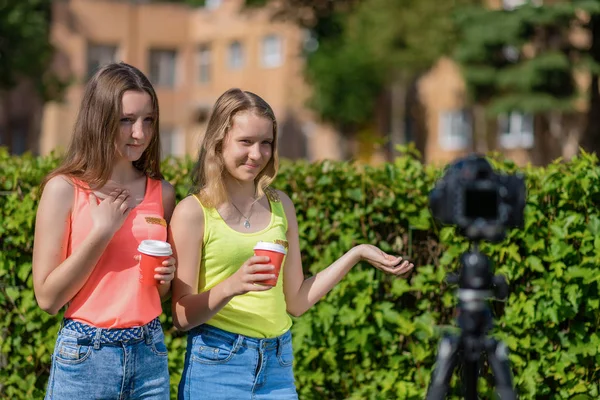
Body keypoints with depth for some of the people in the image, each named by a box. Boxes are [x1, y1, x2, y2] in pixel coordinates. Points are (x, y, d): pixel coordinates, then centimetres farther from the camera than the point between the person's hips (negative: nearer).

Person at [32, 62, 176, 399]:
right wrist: (102, 231, -14)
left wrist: (166, 277, -5)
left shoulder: (162, 192, 5)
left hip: (150, 356, 4)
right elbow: (48, 298, -9)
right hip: (86, 357, -3)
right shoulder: (64, 189, -6)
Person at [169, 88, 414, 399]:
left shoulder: (280, 206, 6)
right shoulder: (192, 212, -6)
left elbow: (296, 302, 8)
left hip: (278, 366, 4)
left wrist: (356, 254, 3)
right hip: (216, 364, -3)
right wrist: (231, 286, -24)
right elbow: (182, 317, -7)